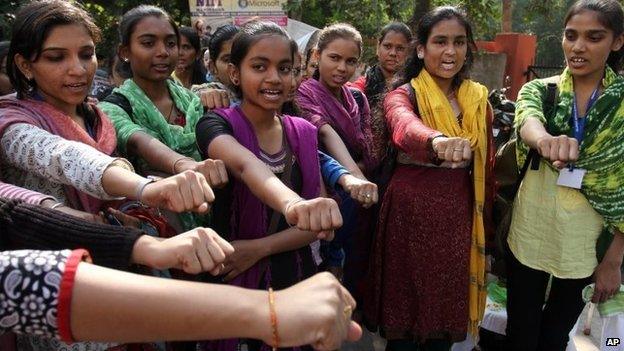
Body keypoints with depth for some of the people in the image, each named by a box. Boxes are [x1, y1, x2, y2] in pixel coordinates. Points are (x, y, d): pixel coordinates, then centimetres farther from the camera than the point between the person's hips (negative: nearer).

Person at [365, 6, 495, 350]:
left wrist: (484, 219, 13)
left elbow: (486, 166, 11)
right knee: (405, 308, 8)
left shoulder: (479, 99, 5)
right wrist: (438, 141, -55)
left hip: (459, 214, 4)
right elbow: (404, 127, -33)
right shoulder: (403, 94, -9)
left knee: (448, 307, 16)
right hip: (411, 211, -4)